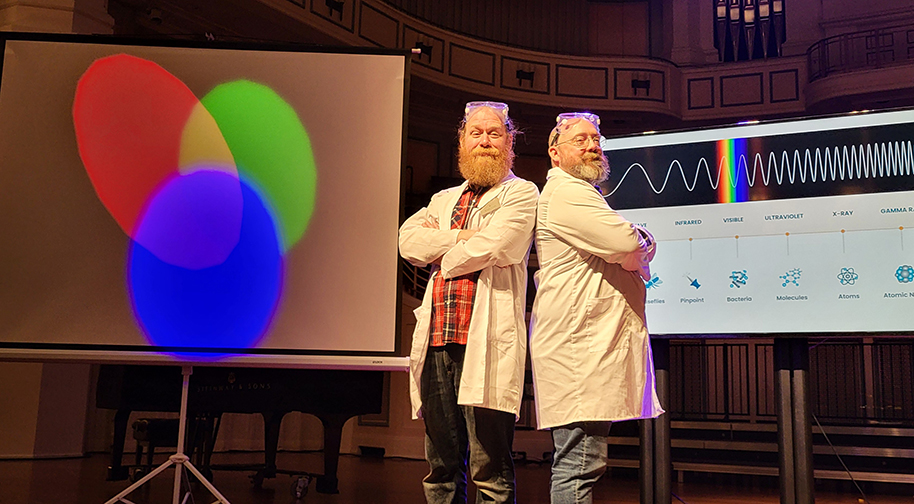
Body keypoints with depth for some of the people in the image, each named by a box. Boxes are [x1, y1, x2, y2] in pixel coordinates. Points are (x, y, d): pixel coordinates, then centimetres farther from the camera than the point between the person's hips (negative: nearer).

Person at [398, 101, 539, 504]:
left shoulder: (522, 193, 4)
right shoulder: (444, 200, 23)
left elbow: (492, 247, -13)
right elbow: (409, 240, 6)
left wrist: (443, 255, 3)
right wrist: (463, 237, -5)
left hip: (485, 344, -6)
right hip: (437, 341, 6)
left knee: (490, 471, -3)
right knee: (440, 469, 12)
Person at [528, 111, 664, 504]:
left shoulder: (579, 194, 27)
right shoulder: (565, 193, -7)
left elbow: (640, 259, 26)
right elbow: (634, 249, -18)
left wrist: (629, 251, 2)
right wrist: (639, 245, 6)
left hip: (589, 344, 11)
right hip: (579, 345, -11)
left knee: (575, 465, 14)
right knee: (579, 467, -11)